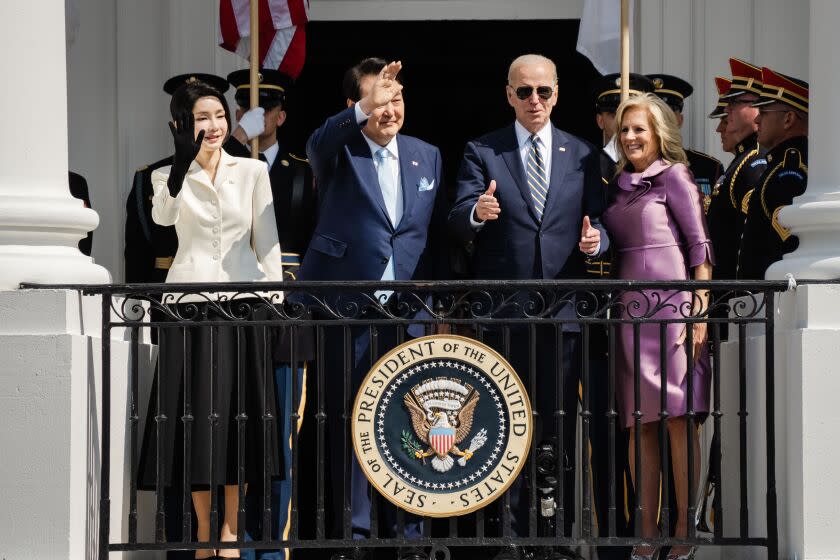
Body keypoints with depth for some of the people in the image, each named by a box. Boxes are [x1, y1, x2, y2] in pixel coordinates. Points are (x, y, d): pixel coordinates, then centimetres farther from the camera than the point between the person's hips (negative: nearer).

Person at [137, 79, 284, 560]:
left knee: (240, 413, 0)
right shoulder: (169, 175, 6)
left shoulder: (253, 171, 9)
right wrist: (184, 159, -25)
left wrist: (274, 297, 0)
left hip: (244, 301, 1)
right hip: (191, 300, -1)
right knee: (198, 411, -1)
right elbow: (163, 215, -16)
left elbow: (267, 240, 8)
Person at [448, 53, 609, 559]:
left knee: (561, 425, 4)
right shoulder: (482, 152, 5)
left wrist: (595, 238, -15)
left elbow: (598, 223, 8)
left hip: (562, 308, 1)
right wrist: (476, 212, -28)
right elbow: (458, 225, -5)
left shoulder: (583, 155, 11)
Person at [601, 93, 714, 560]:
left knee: (677, 418, -6)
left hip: (670, 305, -6)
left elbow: (699, 245, -4)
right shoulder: (619, 186, 17)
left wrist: (701, 308, -12)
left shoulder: (673, 177, 1)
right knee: (640, 424, 3)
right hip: (629, 310, 6)